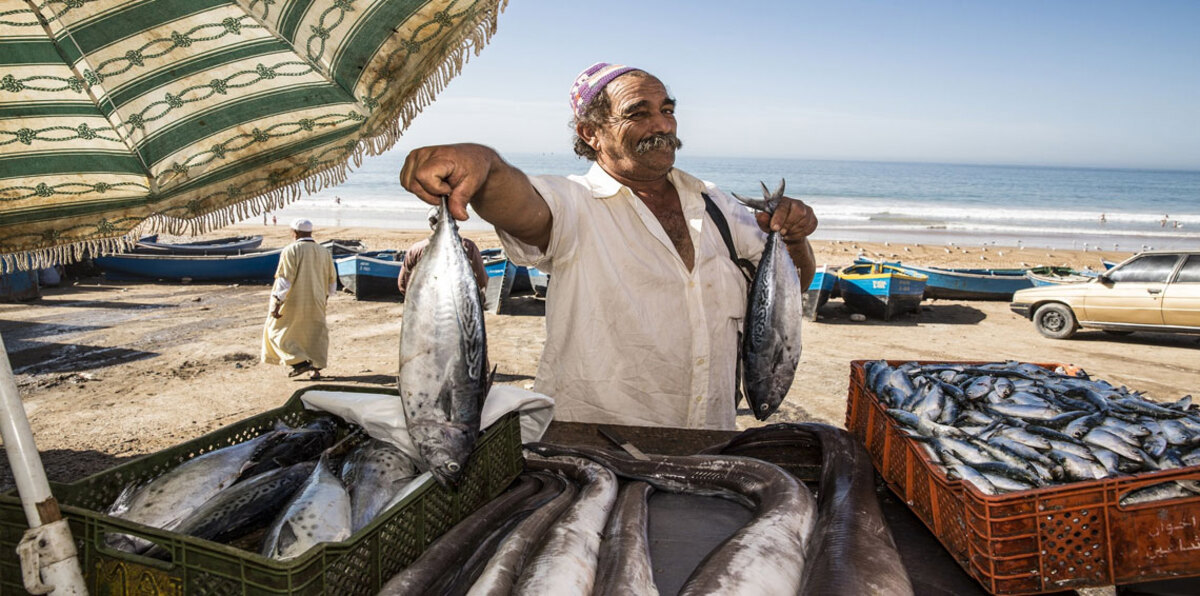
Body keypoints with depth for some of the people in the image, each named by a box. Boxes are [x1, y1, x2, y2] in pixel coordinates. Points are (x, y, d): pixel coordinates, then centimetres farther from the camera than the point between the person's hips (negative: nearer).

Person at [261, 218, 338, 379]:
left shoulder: (290, 251, -11)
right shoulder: (324, 252, 5)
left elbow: (285, 279, -17)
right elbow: (332, 280, 11)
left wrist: (277, 304, -16)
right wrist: (326, 295, 28)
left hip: (292, 303, -4)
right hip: (315, 303, 5)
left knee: (277, 331, 11)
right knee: (315, 334, 15)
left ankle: (300, 361, -1)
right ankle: (316, 368, 10)